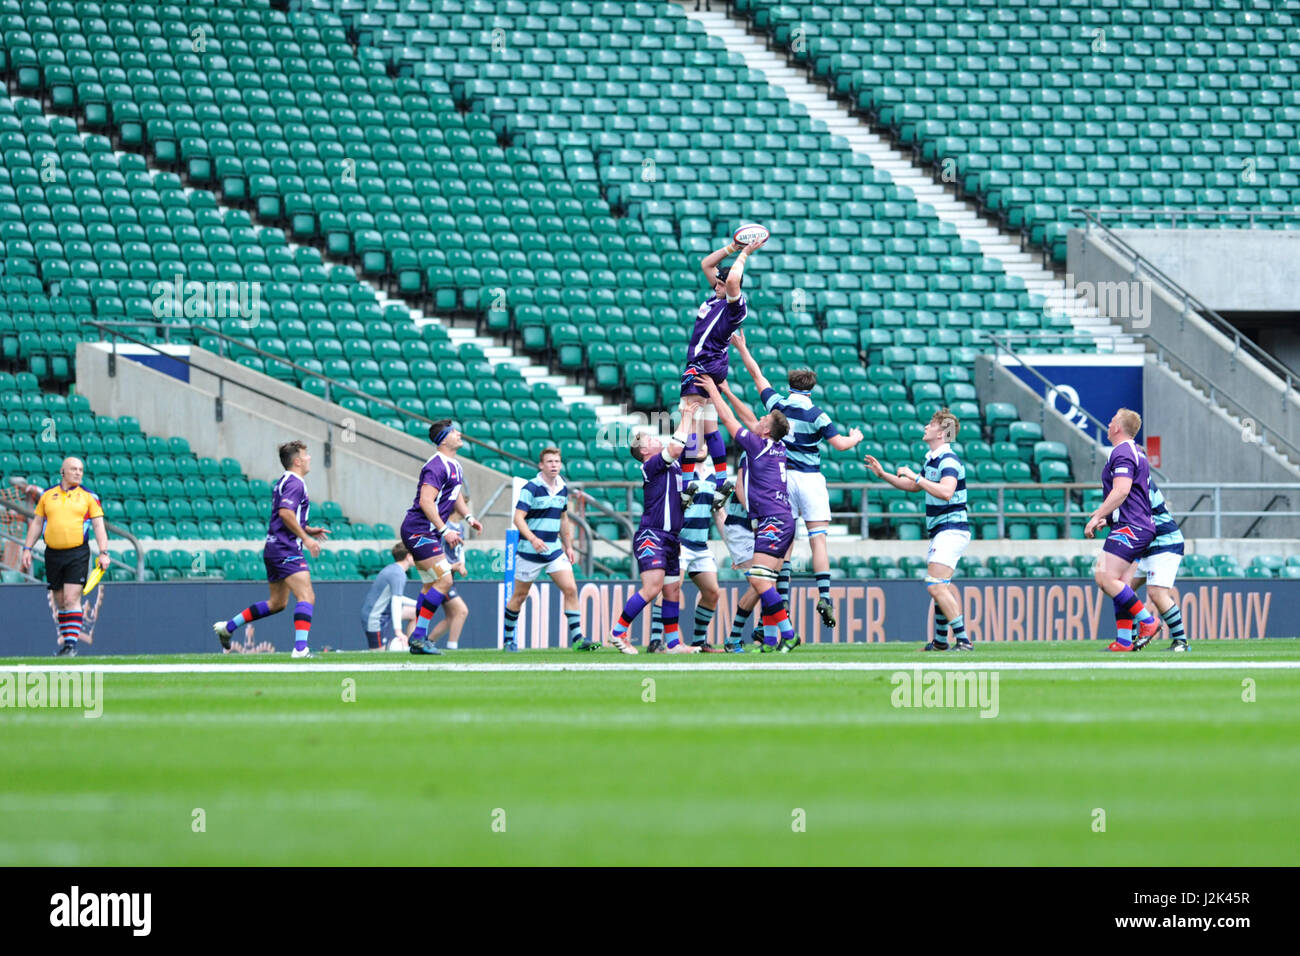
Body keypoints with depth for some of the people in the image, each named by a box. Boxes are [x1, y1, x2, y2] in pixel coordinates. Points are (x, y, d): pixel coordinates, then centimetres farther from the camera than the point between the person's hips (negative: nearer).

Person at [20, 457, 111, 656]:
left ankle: (72, 642, -13)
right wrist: (27, 549, 7)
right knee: (60, 602, 7)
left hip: (77, 554, -3)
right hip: (53, 554, 3)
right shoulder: (47, 495, 10)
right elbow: (37, 523, 14)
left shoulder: (88, 497, 4)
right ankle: (65, 640, 15)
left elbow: (98, 526, 2)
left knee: (72, 600, -13)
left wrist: (103, 553, -7)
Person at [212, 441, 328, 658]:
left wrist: (308, 530, 22)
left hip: (274, 549, 10)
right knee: (306, 597, -16)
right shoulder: (295, 483, -12)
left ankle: (227, 626, 24)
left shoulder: (283, 482, 20)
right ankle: (301, 647, -27)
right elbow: (285, 513, -26)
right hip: (286, 550, -10)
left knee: (277, 603, 18)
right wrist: (305, 538, -22)